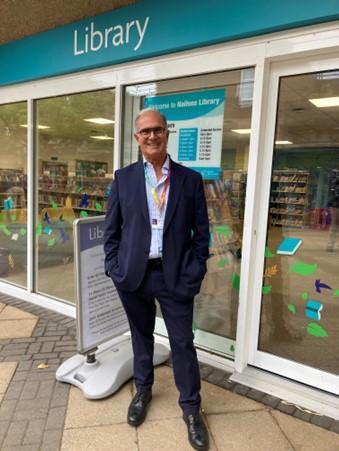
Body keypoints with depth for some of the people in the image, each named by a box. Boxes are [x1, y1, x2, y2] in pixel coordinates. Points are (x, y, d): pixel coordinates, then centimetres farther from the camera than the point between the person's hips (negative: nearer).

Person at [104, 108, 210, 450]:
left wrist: (194, 273, -5)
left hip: (176, 276, -1)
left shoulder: (190, 179, 0)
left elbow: (201, 232, 1)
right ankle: (143, 391, 43)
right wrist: (114, 268, -2)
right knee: (141, 336, 19)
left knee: (183, 342, 8)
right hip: (134, 273, 2)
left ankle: (191, 407, 29)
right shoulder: (123, 178, 2)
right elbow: (111, 229, 5)